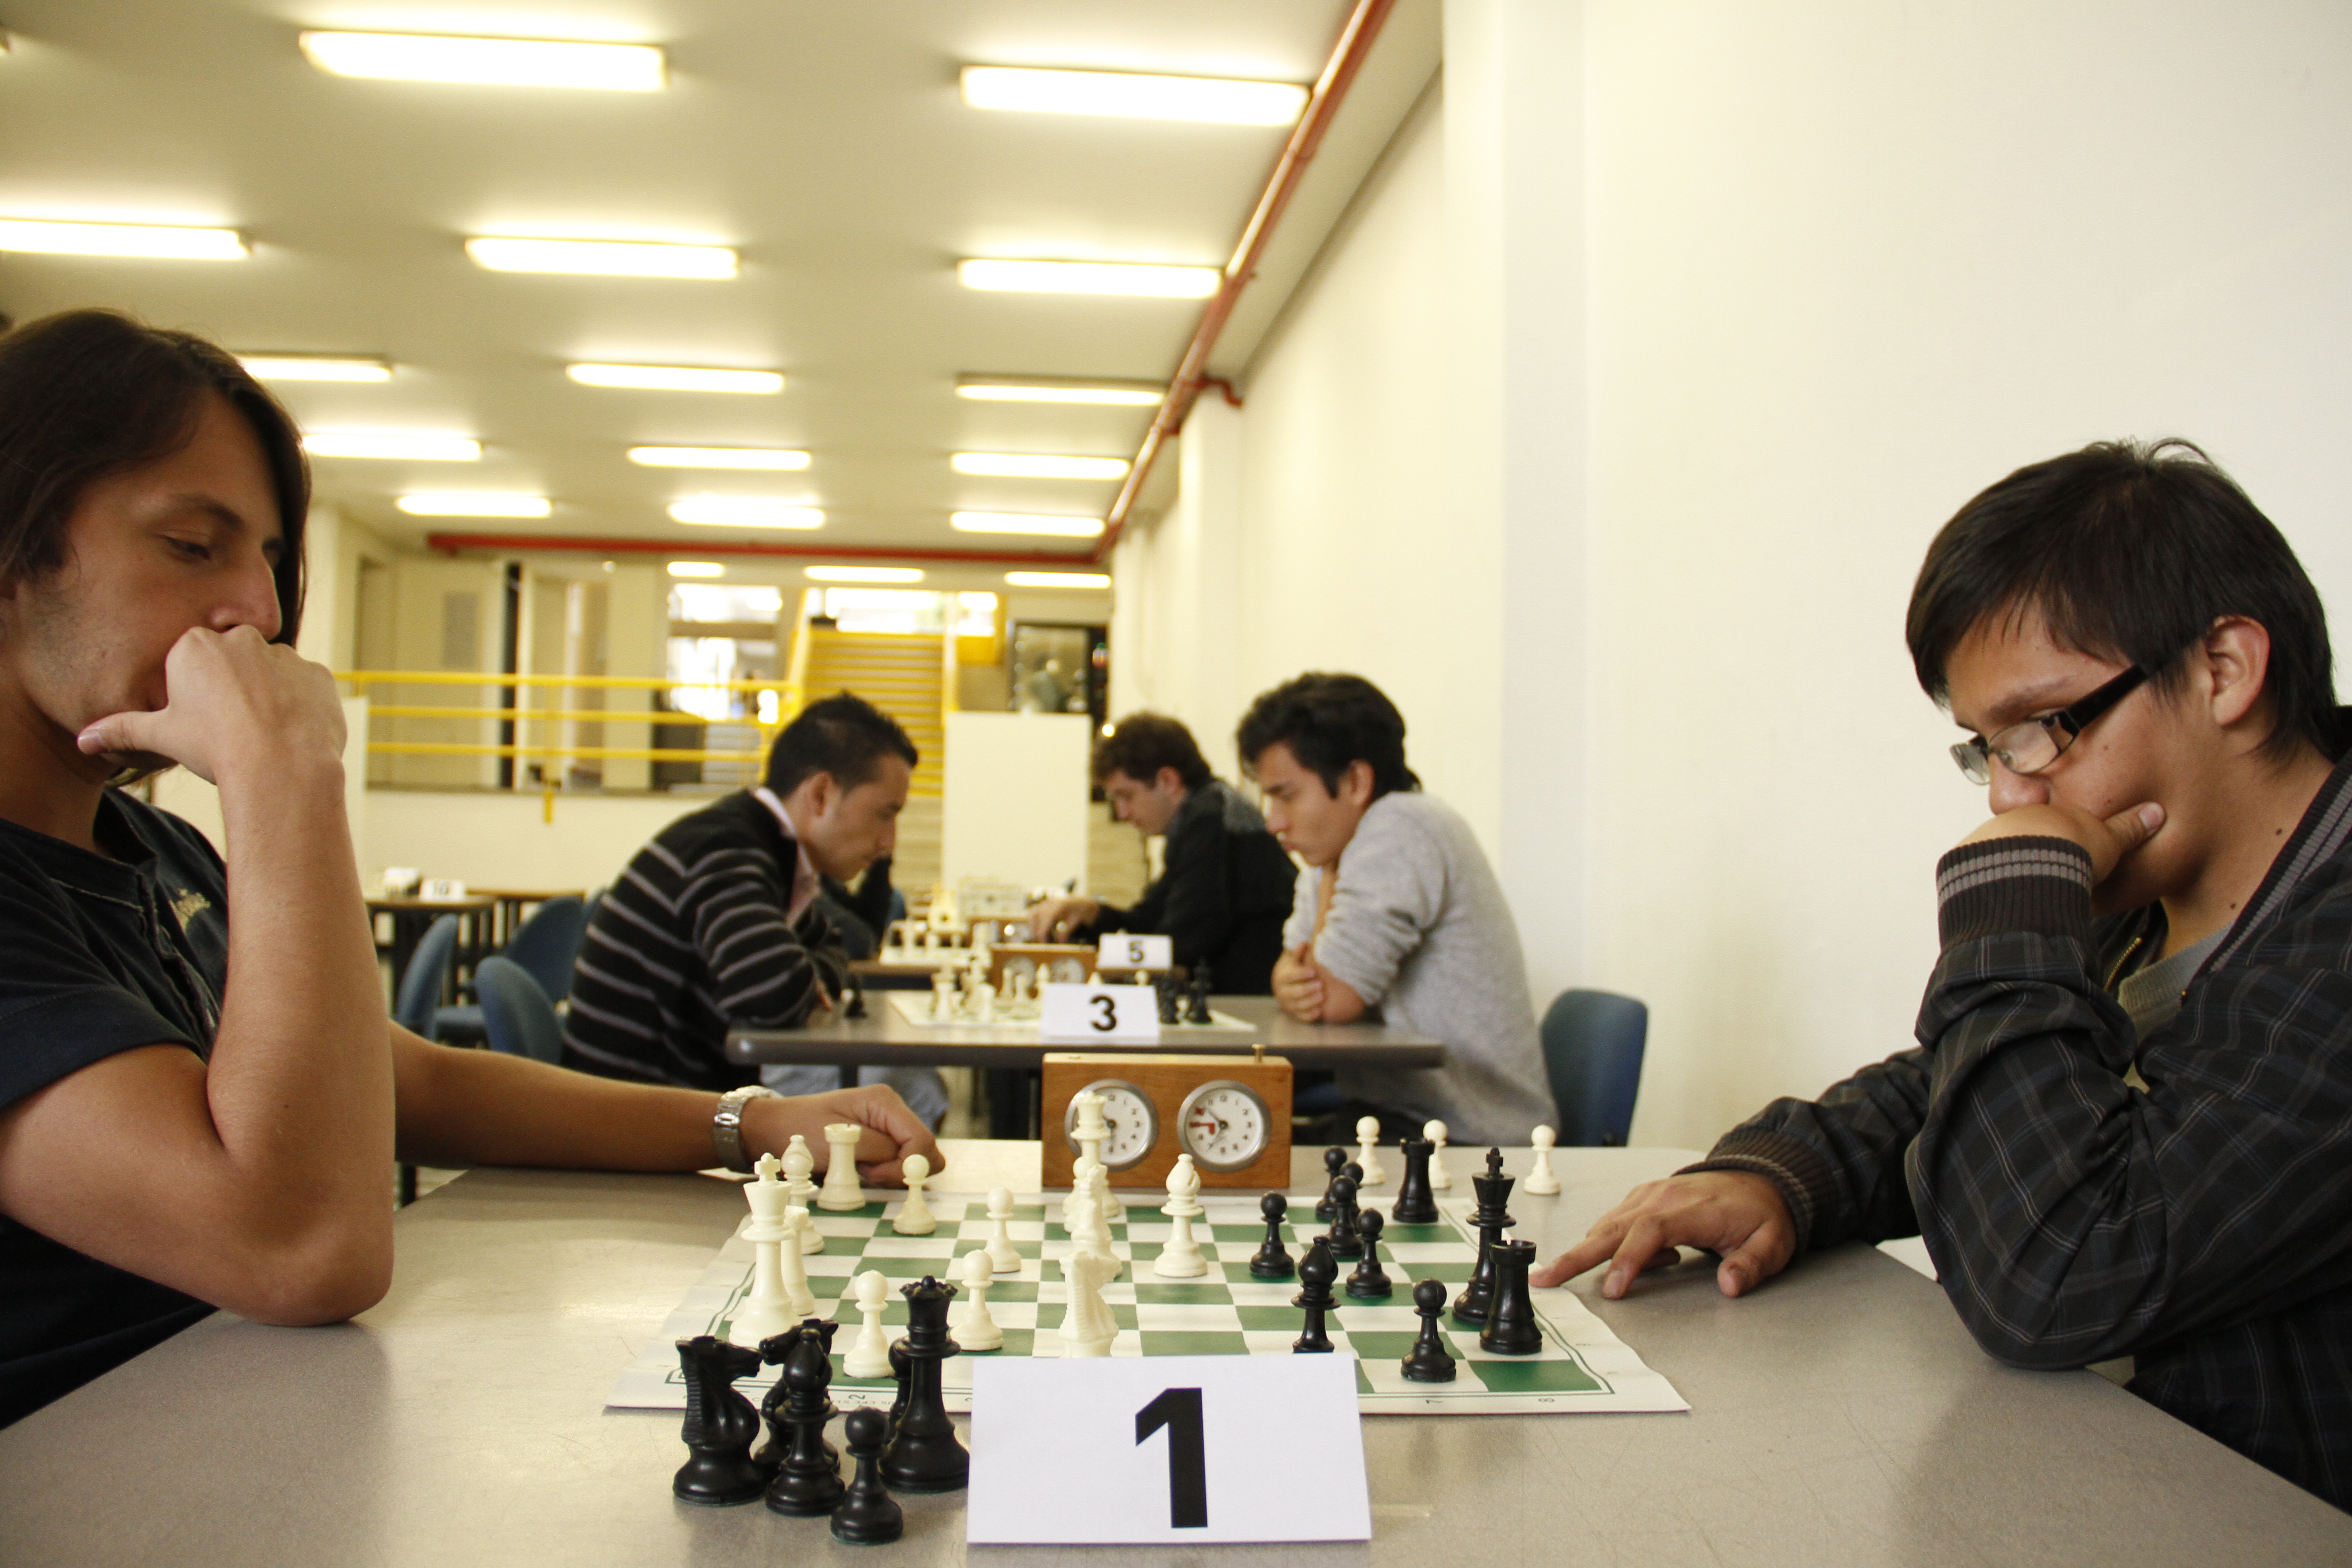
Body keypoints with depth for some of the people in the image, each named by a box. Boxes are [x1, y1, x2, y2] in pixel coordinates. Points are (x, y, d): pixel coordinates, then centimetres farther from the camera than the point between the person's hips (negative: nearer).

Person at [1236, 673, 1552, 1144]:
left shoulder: (1403, 830, -20)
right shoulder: (1338, 847, 8)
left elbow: (1335, 999, -20)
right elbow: (1292, 964, 8)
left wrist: (1330, 883, -8)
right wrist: (1291, 986, -14)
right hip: (1390, 1114, 8)